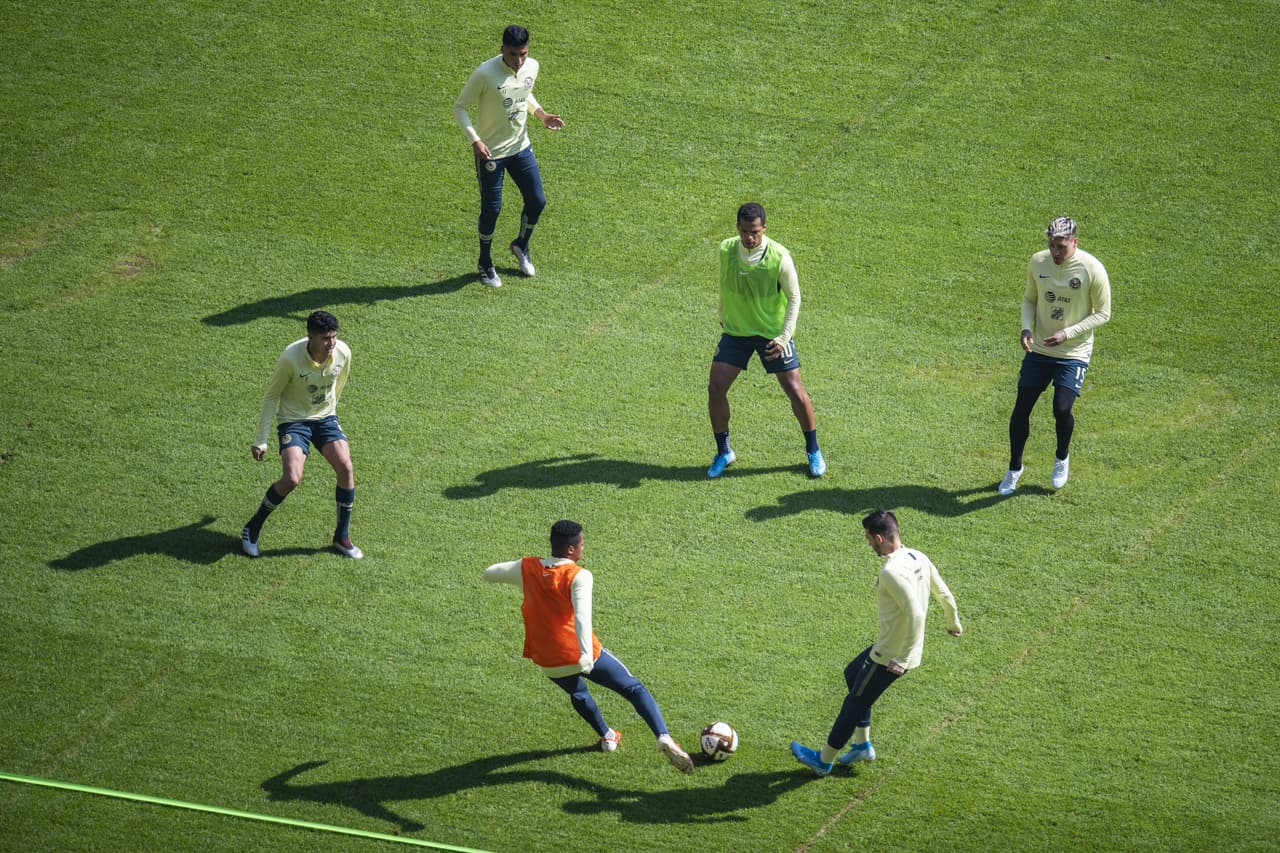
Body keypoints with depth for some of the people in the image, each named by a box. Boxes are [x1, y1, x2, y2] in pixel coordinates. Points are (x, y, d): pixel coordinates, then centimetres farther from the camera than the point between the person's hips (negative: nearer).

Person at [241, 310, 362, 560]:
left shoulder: (343, 353, -13)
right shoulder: (291, 358, -26)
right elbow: (271, 396, -13)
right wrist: (261, 440, -13)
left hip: (325, 418, 4)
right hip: (293, 420, -4)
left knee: (346, 469, -15)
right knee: (291, 479, -22)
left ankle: (342, 537, 3)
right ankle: (252, 529, 2)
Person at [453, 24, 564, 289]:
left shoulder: (531, 67, -7)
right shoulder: (485, 74, -26)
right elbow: (460, 107, -16)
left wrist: (541, 114, -3)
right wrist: (474, 140, -27)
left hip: (520, 147, 5)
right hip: (490, 153, -5)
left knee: (537, 201, 9)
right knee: (491, 209, 4)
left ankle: (521, 246, 38)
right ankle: (485, 264, 26)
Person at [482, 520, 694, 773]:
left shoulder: (526, 569, 0)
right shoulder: (579, 576, -15)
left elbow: (489, 574, 16)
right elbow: (582, 615, -31)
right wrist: (586, 655, -42)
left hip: (549, 663, 5)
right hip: (582, 655, -5)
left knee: (578, 694, 37)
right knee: (634, 689, 6)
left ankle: (607, 736, 51)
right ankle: (664, 738, -13)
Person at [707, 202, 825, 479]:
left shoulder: (780, 258, -22)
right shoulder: (726, 250, -12)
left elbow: (794, 298, -11)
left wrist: (784, 337, -16)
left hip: (772, 333, -3)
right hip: (735, 331, 3)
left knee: (796, 392, -4)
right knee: (715, 389, -6)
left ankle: (813, 451, 19)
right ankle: (723, 452, 14)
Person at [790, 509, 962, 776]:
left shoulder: (892, 572, -28)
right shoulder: (918, 558, 0)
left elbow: (915, 614, -34)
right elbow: (944, 594, 10)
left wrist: (903, 659, -28)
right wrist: (954, 623, 29)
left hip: (890, 656, -9)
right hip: (900, 649, 9)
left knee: (855, 703, 9)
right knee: (853, 673, 29)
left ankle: (823, 761, 26)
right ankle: (862, 745, 35)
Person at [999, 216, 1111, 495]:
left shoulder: (1092, 269, -16)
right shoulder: (1038, 262, -4)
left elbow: (1102, 313, -8)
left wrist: (1068, 333, -19)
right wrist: (1027, 328, -8)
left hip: (1074, 353, -4)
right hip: (1038, 349, 4)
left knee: (1062, 409, -17)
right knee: (1021, 408, 1)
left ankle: (1062, 457, 16)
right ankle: (1014, 468, 22)